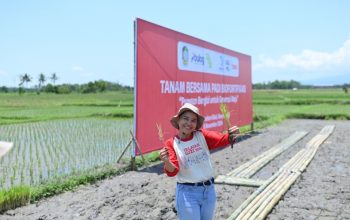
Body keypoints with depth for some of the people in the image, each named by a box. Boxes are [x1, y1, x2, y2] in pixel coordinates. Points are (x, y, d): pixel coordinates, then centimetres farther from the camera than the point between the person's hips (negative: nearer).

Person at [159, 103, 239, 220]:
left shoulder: (202, 135, -1)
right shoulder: (171, 143, -8)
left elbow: (223, 140, -14)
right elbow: (173, 171, -17)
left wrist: (231, 135, -35)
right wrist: (166, 161, -38)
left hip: (209, 189, 4)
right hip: (188, 193, -4)